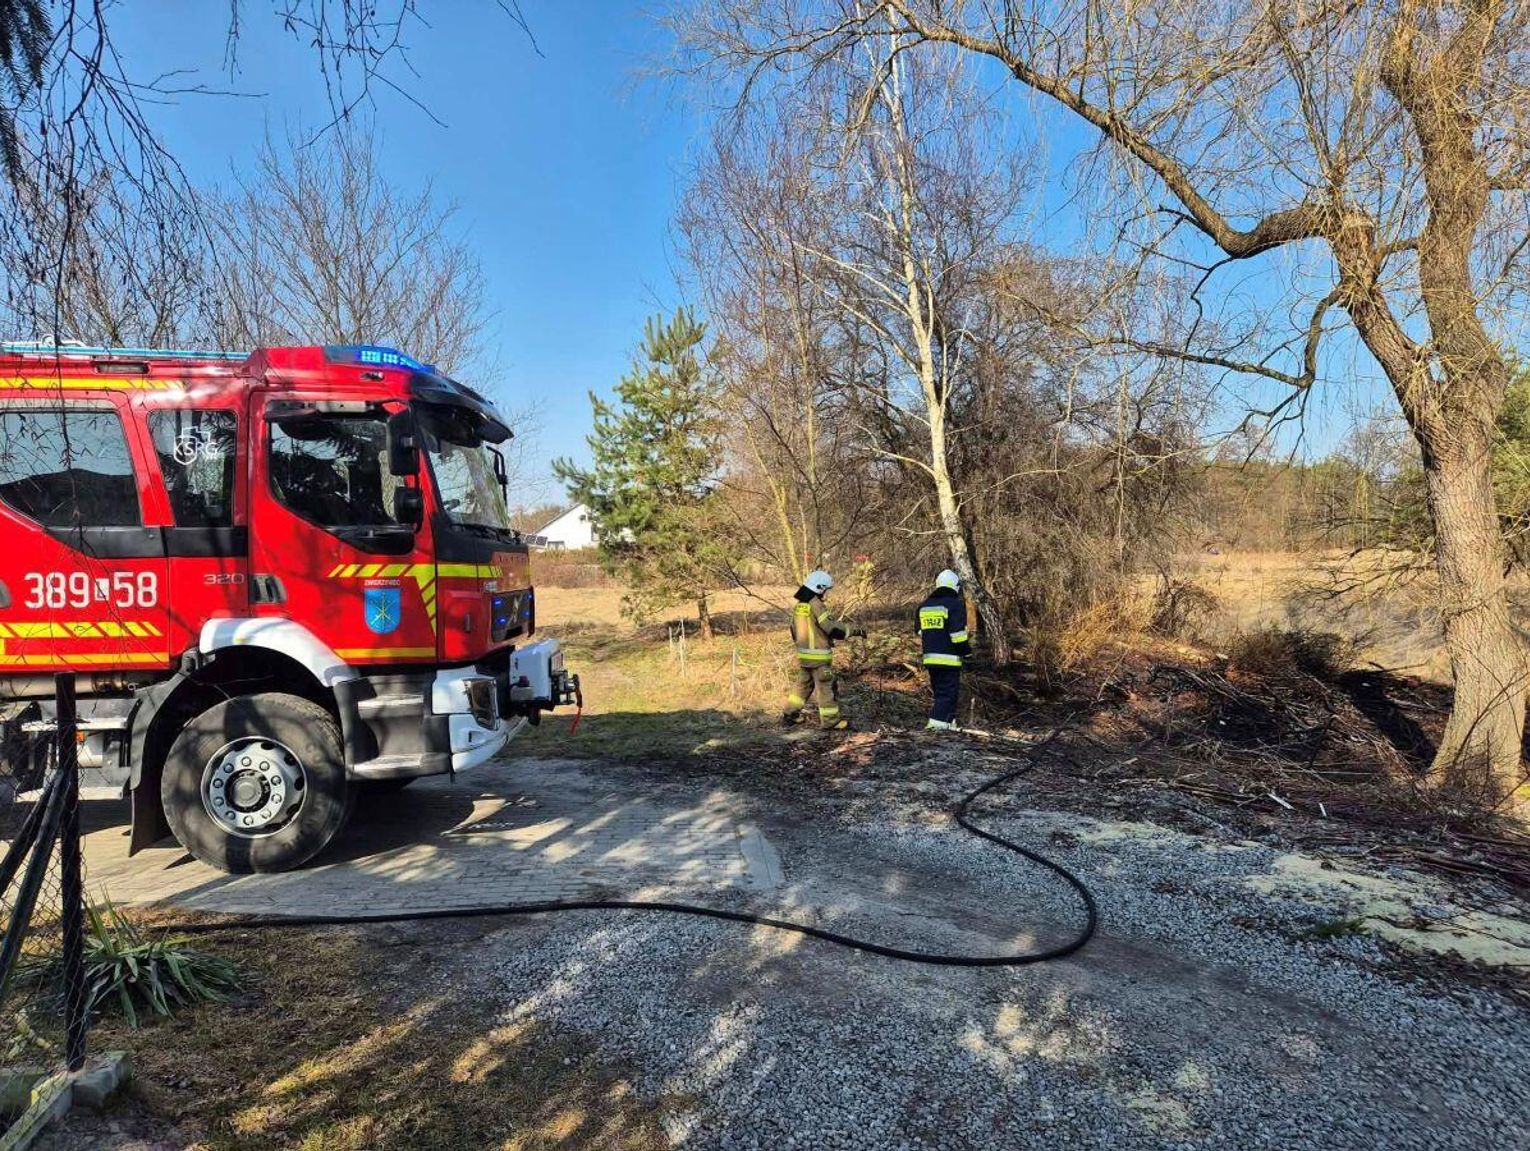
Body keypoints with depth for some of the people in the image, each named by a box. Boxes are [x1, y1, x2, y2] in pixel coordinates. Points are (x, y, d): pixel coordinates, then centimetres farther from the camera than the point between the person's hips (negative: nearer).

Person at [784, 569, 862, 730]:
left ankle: (790, 713, 26)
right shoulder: (816, 605, -19)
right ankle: (830, 721, 8)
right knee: (826, 687, 1)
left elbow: (795, 630, 16)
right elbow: (832, 628, -22)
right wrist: (855, 631, -14)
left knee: (803, 683, 21)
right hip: (819, 656, -8)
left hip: (803, 654, 8)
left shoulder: (798, 605, 7)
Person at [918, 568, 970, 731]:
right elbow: (958, 634, -14)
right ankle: (937, 722, -16)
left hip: (930, 658, 7)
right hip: (949, 659, -7)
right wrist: (966, 651, -4)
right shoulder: (955, 604, -8)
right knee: (948, 693, -4)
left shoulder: (924, 606, 14)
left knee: (939, 692, 15)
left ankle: (949, 723, 20)